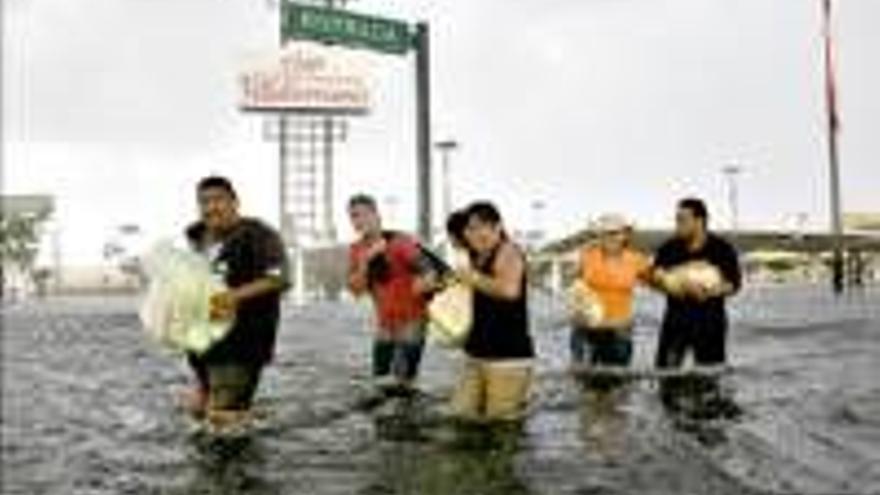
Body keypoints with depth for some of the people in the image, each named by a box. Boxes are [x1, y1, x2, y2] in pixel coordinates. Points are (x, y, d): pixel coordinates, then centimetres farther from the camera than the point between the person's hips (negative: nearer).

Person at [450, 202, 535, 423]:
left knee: (502, 420, -7)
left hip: (508, 353, -8)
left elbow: (510, 290, -31)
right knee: (463, 413, 6)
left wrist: (474, 278, -18)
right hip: (477, 351, 8)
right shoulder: (478, 258, 14)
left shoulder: (507, 252, -11)